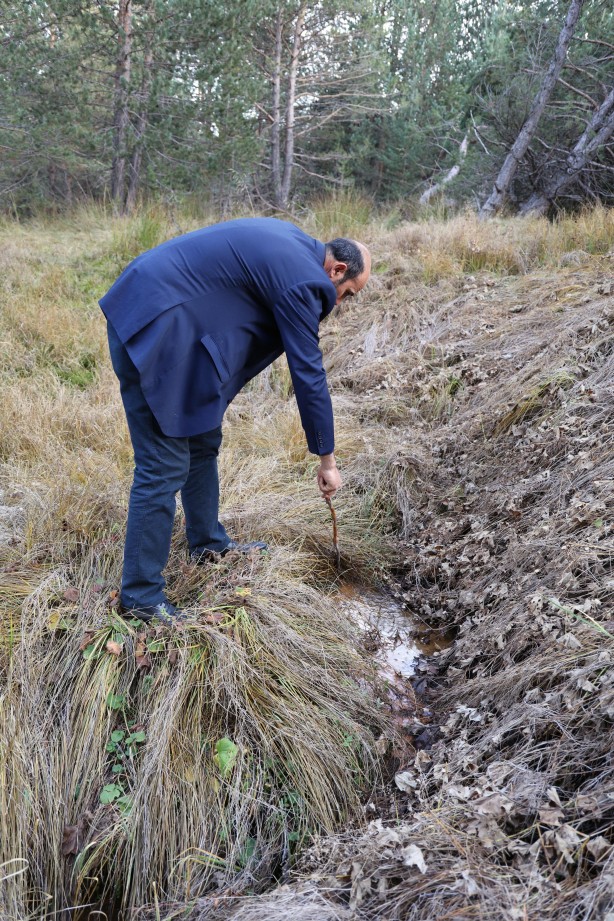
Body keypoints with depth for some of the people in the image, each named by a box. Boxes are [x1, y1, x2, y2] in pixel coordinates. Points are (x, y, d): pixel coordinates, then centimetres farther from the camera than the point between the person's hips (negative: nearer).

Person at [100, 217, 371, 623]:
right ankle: (141, 594, 5)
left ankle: (208, 542, 35)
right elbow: (309, 373, -11)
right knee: (164, 467, -6)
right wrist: (327, 459, -2)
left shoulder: (291, 242, 13)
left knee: (203, 439, 19)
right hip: (153, 329, -10)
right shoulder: (303, 280, -14)